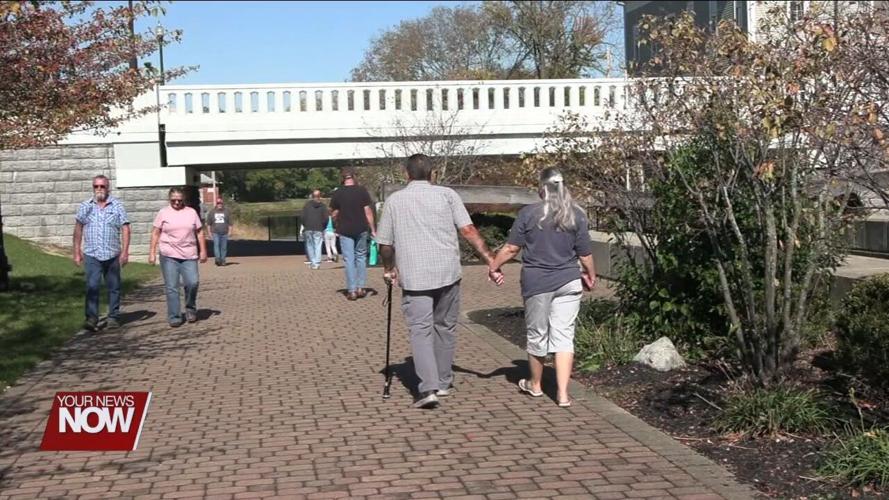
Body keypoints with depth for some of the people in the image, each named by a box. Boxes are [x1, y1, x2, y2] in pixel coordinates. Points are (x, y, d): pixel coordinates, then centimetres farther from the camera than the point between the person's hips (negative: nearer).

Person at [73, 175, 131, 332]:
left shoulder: (117, 206, 3)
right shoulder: (85, 206, 7)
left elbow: (125, 229, 0)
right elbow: (78, 229, 11)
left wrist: (125, 251, -7)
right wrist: (77, 251, 6)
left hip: (112, 255, 0)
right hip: (91, 255, 0)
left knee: (114, 288, 7)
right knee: (92, 287, -11)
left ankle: (113, 318, 17)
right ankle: (92, 318, -13)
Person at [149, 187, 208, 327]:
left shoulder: (191, 212, 11)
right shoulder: (163, 213, 6)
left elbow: (199, 232, 13)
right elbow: (155, 233, 6)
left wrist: (203, 250, 7)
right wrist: (152, 252, 0)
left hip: (189, 256, 1)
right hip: (169, 256, -1)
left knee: (192, 282, -11)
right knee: (171, 287, -2)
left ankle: (190, 309, 13)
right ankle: (174, 317, 5)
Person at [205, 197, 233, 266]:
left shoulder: (227, 212, 10)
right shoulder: (212, 212, 11)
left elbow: (230, 222, 9)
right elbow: (208, 223, 15)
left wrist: (230, 231, 2)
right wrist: (209, 232, 8)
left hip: (224, 233, 1)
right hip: (215, 232, -1)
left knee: (224, 247, 2)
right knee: (216, 245, -18)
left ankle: (222, 260, 10)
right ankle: (217, 259, -28)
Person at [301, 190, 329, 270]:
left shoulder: (307, 205, 4)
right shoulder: (323, 206, 1)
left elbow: (303, 216, -1)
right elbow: (326, 218, -4)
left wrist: (305, 226, 12)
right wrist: (323, 227, 9)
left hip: (308, 229, 1)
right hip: (318, 230, -1)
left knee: (309, 245, 10)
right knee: (318, 246, 0)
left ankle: (313, 262, 6)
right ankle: (317, 263, -7)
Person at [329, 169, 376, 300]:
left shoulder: (337, 193, -3)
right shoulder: (362, 191, -3)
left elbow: (334, 214, 0)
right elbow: (368, 212, -5)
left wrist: (337, 226, 19)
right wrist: (373, 229, 0)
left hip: (345, 230, -1)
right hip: (361, 229, 1)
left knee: (349, 260, 2)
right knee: (361, 257, 14)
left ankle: (352, 290, 0)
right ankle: (360, 288, 13)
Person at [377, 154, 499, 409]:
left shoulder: (394, 201, 7)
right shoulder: (446, 194, 4)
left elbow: (385, 244, 9)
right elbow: (468, 230, -5)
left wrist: (389, 268, 26)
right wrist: (490, 259, -3)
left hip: (413, 276, -1)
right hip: (447, 272, 1)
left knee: (420, 331, -1)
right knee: (445, 327, 16)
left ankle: (428, 388, -13)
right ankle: (444, 382, 25)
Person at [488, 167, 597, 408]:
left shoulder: (528, 213, -7)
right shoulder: (577, 215, -2)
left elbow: (511, 248, -4)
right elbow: (585, 253, 2)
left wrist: (493, 267, 11)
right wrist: (591, 276, 20)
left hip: (537, 283, -1)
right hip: (568, 282, 1)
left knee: (537, 334, 13)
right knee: (564, 336, 4)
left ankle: (535, 385, 32)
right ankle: (563, 393, -1)